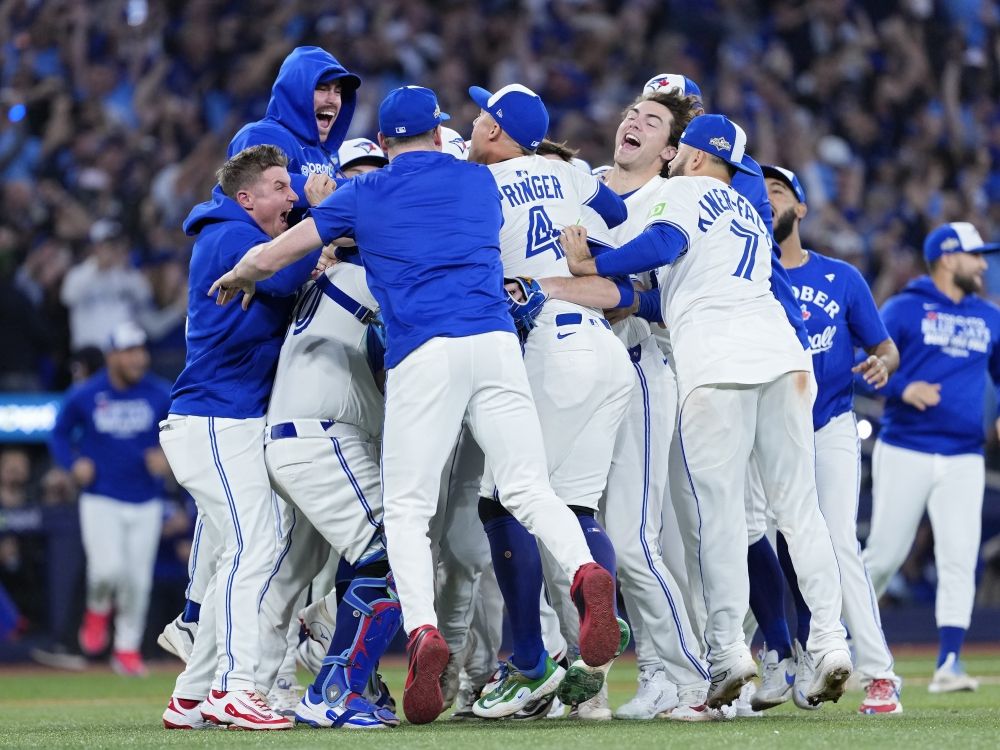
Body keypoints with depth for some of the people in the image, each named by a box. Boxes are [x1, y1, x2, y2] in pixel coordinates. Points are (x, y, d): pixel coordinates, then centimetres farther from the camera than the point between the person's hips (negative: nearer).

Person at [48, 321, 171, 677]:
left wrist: (168, 457, -14)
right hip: (101, 500, -2)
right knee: (108, 568, -18)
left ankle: (128, 648, 20)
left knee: (138, 580, 3)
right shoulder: (83, 396, -4)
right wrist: (74, 462, -9)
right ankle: (98, 610, 17)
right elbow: (60, 434, 9)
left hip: (146, 503, 2)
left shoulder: (161, 395, -2)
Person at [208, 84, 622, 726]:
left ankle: (423, 631, -19)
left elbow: (268, 258, 14)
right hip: (495, 340, 2)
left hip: (423, 353, -2)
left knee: (407, 509, 3)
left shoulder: (364, 196, 14)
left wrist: (238, 278, 38)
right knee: (529, 487, 0)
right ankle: (586, 573, -30)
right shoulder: (479, 181, 22)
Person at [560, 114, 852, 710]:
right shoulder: (750, 216, 31)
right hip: (780, 351, 6)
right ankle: (830, 640, 1)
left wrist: (592, 266, -9)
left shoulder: (682, 192, 9)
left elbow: (664, 243, -11)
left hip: (716, 362, -6)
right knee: (798, 503, 7)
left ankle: (728, 649, -12)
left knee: (719, 509, -6)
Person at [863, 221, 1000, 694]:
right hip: (905, 453, -4)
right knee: (886, 555, 0)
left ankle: (949, 663, -12)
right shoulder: (903, 310, -1)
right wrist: (902, 388, -23)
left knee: (960, 558, -9)